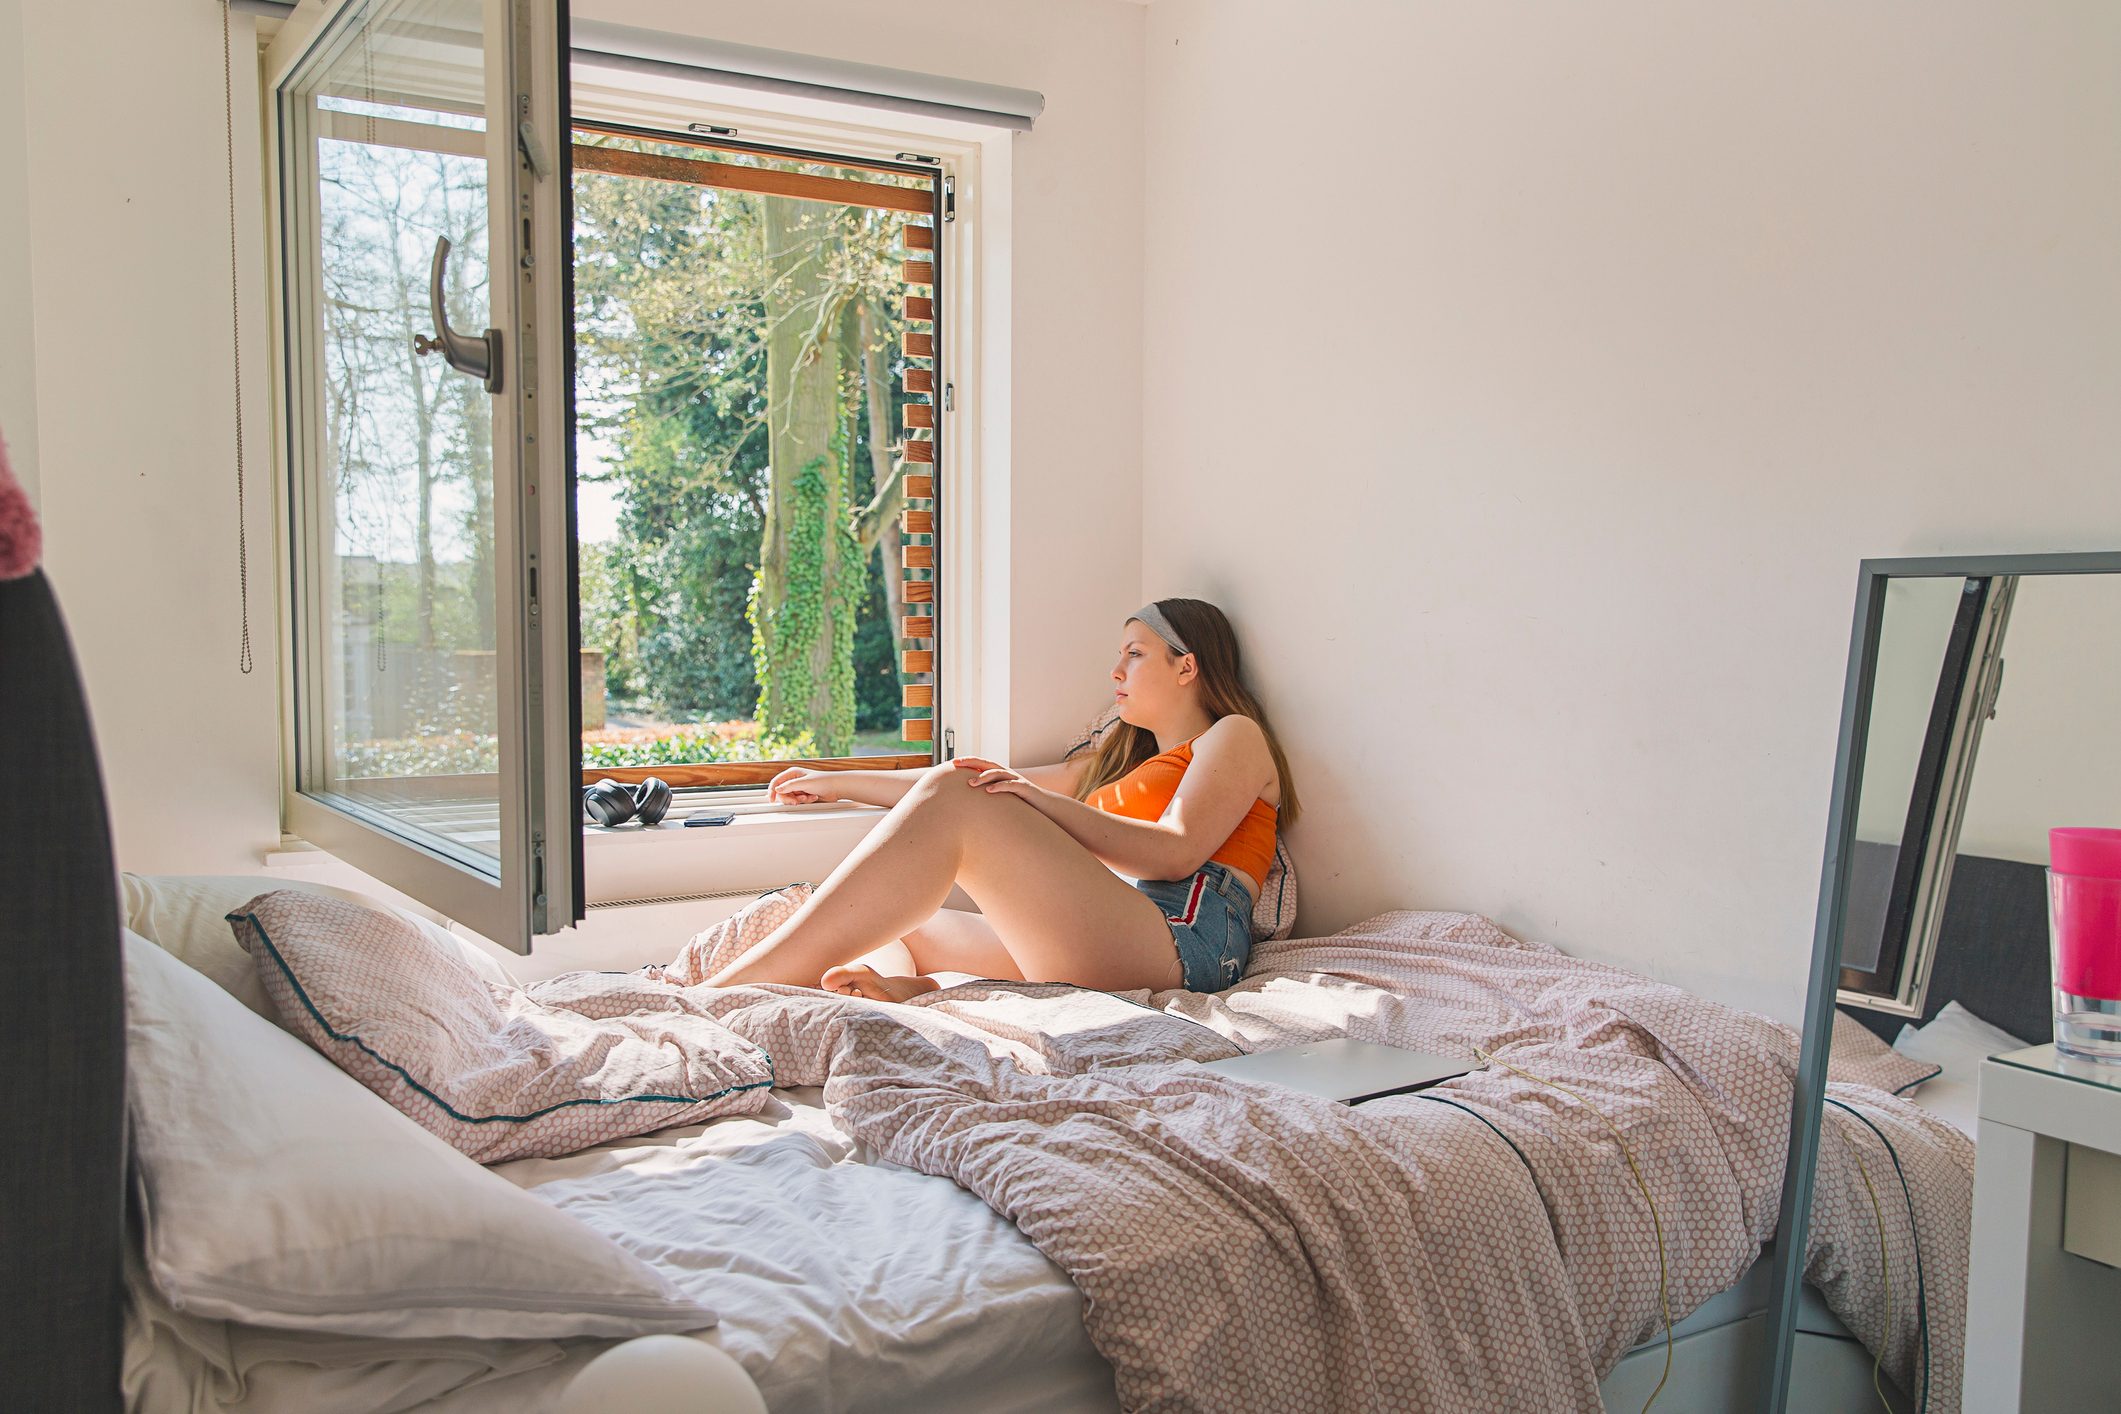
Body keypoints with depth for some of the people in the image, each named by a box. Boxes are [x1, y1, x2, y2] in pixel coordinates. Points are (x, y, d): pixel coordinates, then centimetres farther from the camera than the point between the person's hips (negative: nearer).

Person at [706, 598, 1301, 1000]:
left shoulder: (1234, 736, 14)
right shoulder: (1123, 755, 36)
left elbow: (1178, 853, -6)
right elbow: (982, 780, 32)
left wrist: (1041, 801, -16)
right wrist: (838, 783, 31)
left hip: (1180, 938, -8)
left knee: (951, 804, -20)